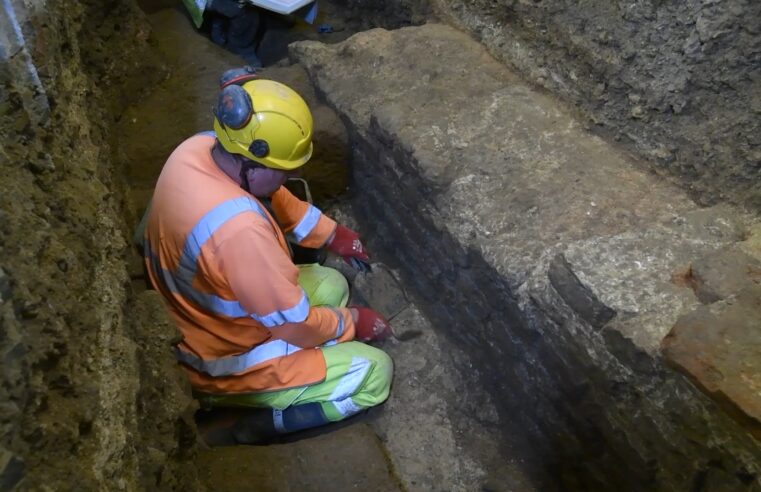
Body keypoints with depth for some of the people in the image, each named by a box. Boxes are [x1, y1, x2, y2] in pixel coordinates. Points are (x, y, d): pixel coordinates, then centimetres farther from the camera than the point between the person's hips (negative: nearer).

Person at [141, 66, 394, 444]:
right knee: (375, 374, -5)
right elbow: (294, 325, -25)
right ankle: (240, 430, -2)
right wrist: (352, 322, -7)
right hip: (223, 360, -8)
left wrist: (331, 234, 7)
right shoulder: (239, 230, -38)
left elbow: (276, 200, 6)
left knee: (331, 284, 17)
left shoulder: (200, 147, -13)